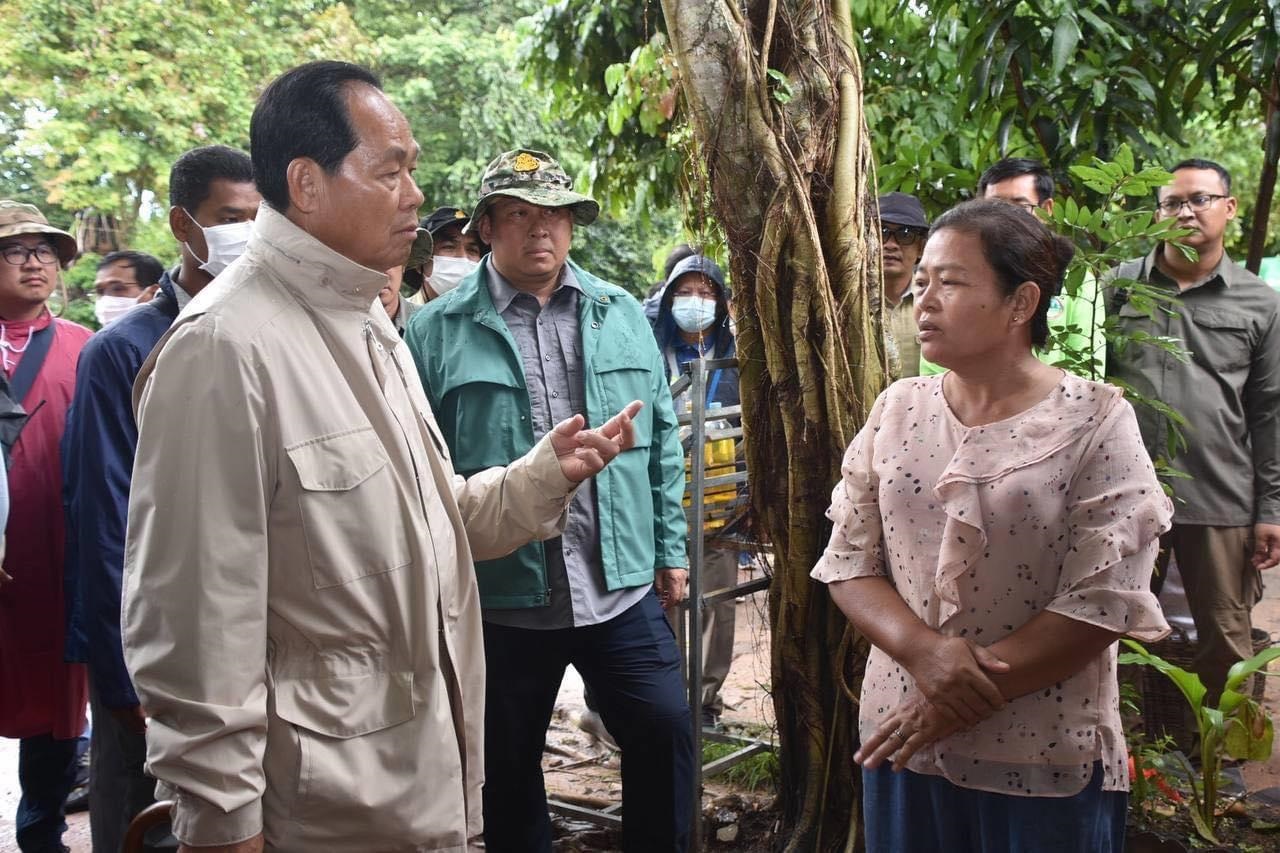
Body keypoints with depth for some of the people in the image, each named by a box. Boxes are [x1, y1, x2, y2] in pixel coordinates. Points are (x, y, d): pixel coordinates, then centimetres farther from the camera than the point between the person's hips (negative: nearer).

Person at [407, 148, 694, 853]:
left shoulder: (623, 316, 7)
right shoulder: (437, 332, -3)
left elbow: (661, 442, 11)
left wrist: (669, 548, 9)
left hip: (624, 589, 2)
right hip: (501, 600, -2)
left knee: (665, 731, 6)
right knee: (508, 766, 13)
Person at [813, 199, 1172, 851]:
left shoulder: (1095, 422, -9)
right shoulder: (896, 410, 2)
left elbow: (1104, 600, -14)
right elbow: (848, 562, 1)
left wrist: (962, 700, -15)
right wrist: (924, 652, -17)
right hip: (900, 738, 4)